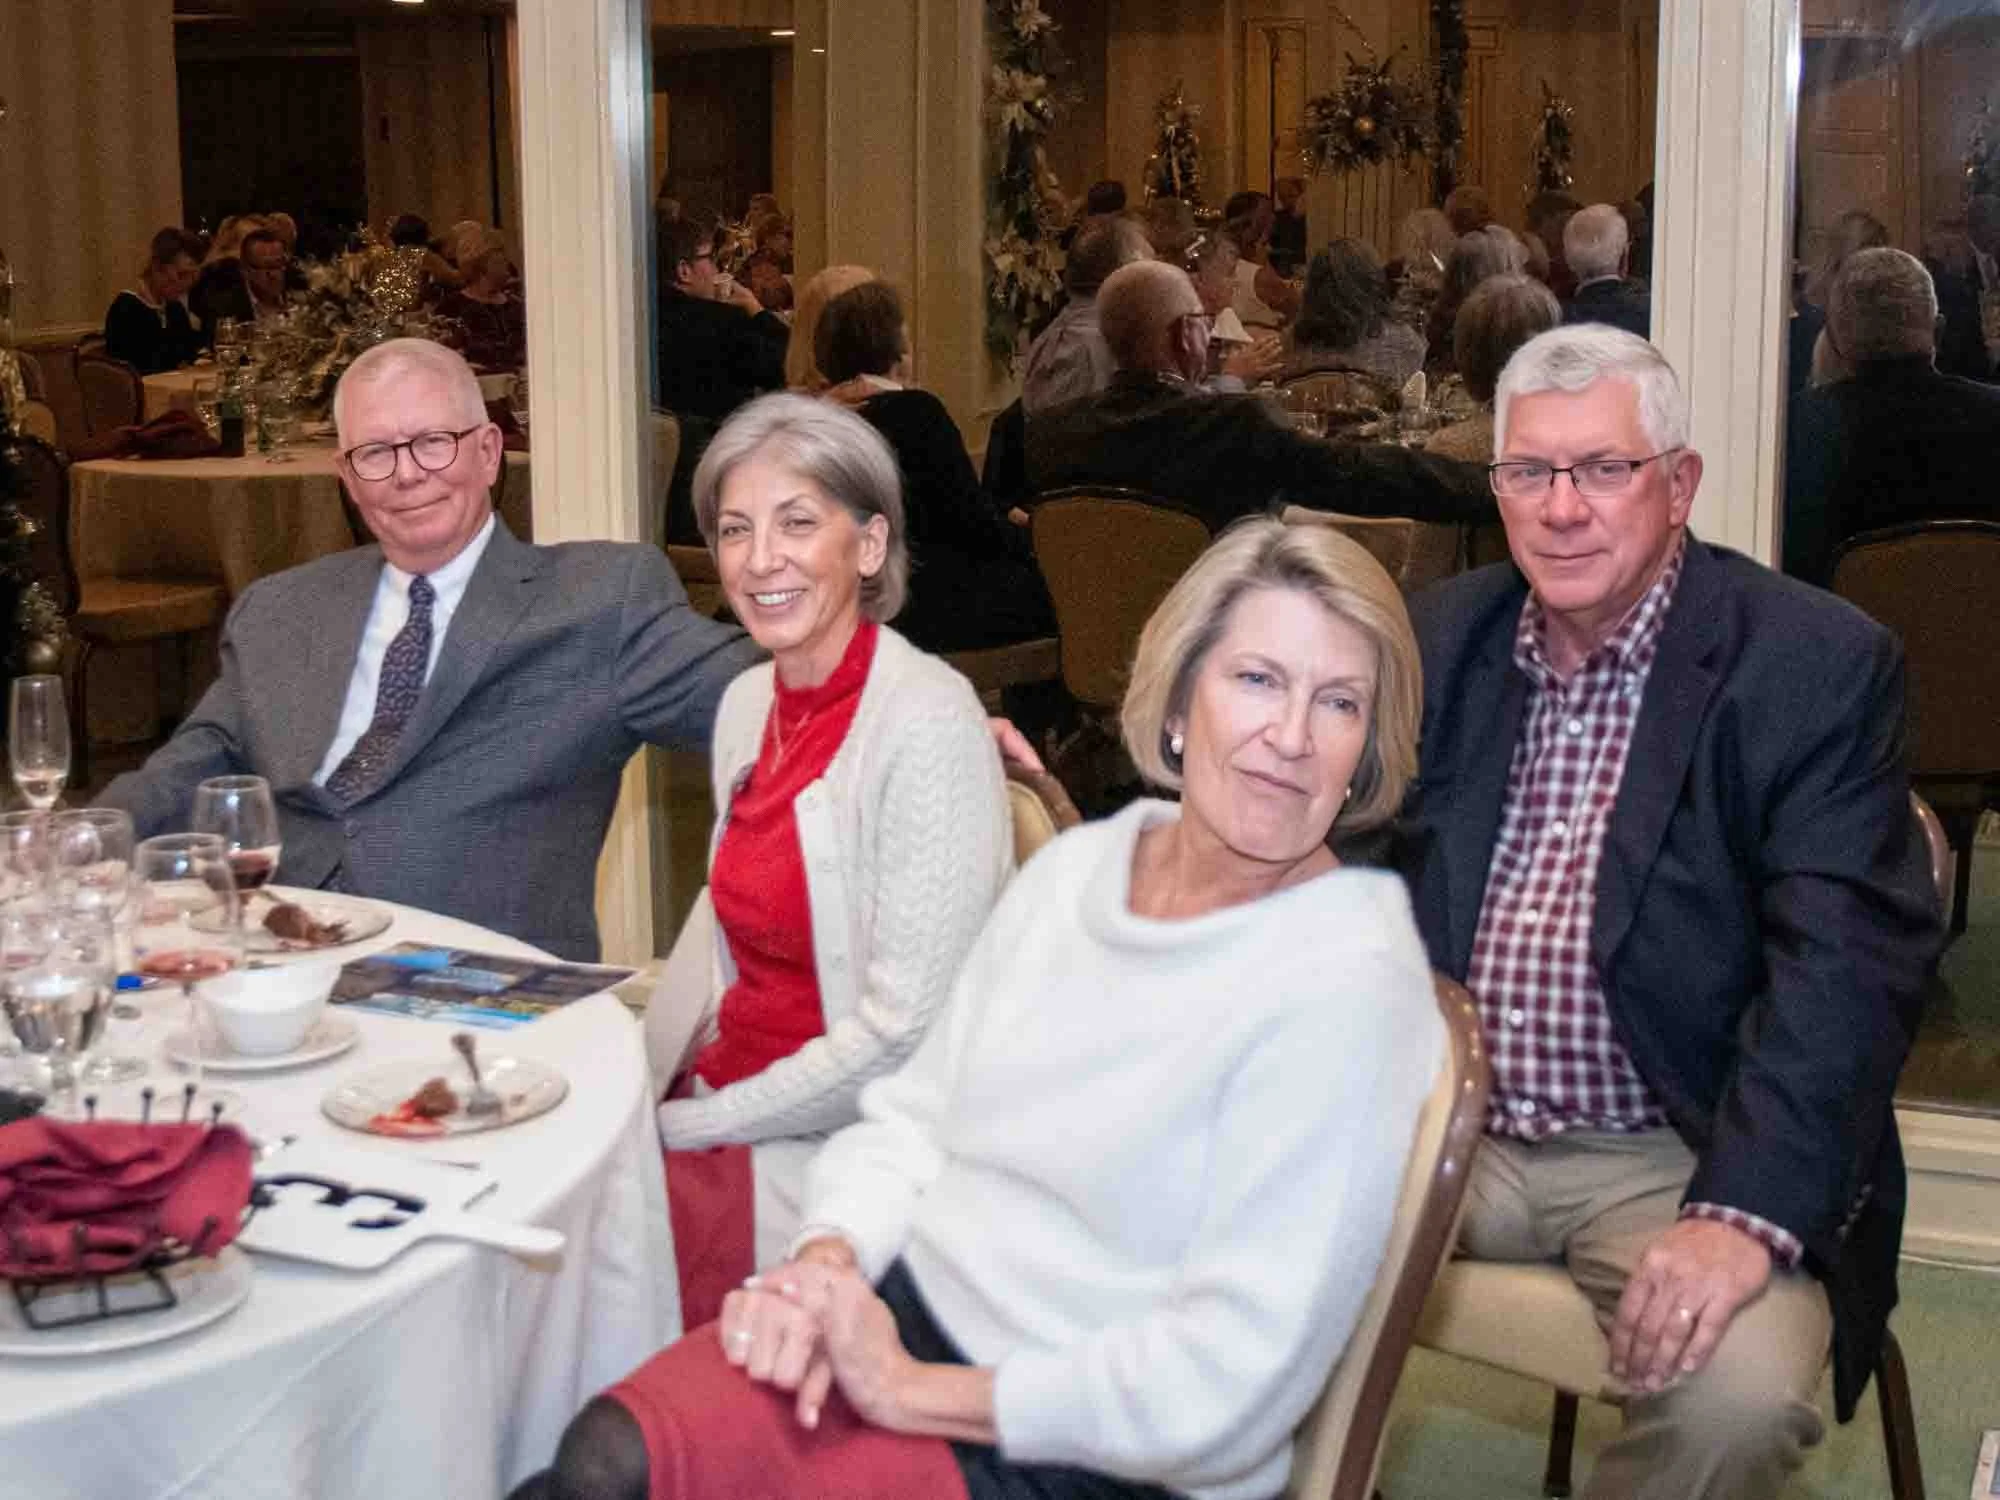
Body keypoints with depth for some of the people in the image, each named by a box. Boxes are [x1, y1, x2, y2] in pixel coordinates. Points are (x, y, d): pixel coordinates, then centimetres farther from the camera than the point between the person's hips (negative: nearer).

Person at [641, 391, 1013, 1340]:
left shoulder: (930, 721, -17)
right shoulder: (748, 702, 8)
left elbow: (903, 1032, -19)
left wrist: (684, 1127, -13)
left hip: (840, 1149, -7)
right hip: (713, 1108, 7)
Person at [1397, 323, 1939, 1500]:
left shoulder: (1819, 665, -7)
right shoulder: (1442, 637, 9)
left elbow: (1847, 963, -15)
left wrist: (1743, 1214, -26)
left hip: (1681, 1156, -3)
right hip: (1444, 1124, 4)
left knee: (1740, 1394, -29)